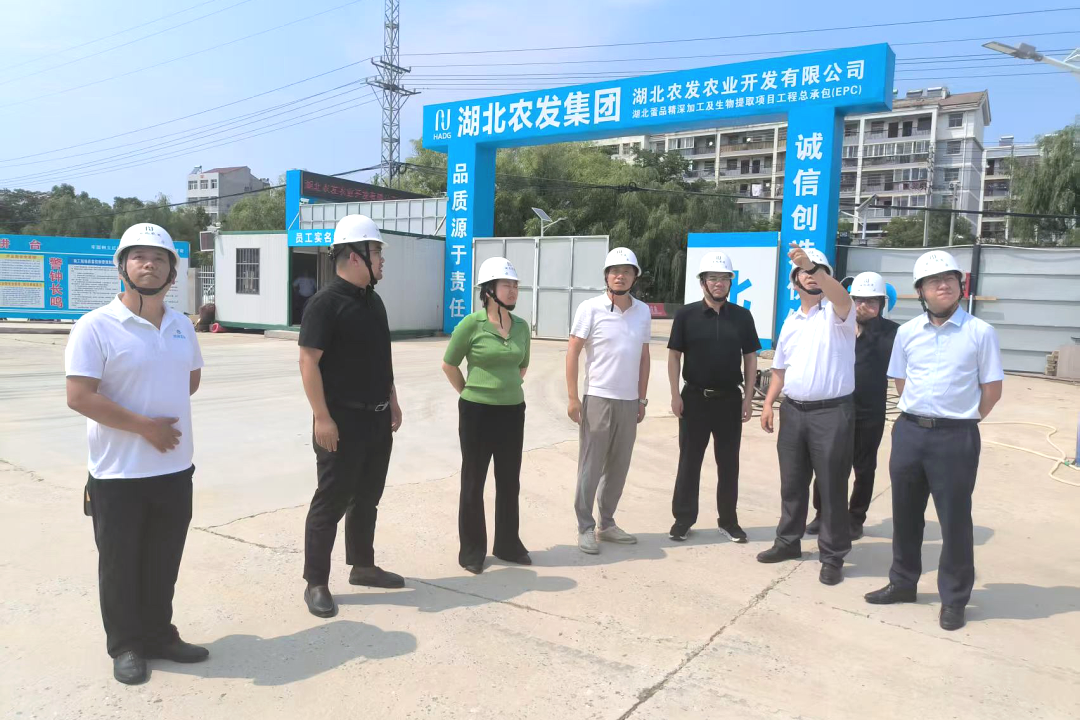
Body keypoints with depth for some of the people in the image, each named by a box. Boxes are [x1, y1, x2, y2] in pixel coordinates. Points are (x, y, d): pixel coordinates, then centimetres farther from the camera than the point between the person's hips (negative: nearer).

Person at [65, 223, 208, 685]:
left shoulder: (182, 326, 6)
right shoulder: (96, 326, -12)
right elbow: (79, 397, -18)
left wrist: (166, 405, 4)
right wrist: (144, 424, -19)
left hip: (175, 467, 5)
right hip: (118, 473, -5)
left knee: (164, 561, 16)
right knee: (120, 564, 10)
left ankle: (159, 635, 32)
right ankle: (126, 646, 26)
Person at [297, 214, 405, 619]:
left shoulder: (373, 301, 12)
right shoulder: (325, 303, -14)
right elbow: (308, 362, -18)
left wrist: (392, 402, 17)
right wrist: (322, 418, -22)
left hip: (378, 419, 8)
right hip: (343, 421, -8)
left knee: (367, 498, 17)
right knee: (331, 501, 1)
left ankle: (362, 566, 31)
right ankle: (316, 583, 12)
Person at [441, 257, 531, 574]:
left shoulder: (521, 326, 3)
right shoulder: (471, 324, -12)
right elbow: (449, 364, -2)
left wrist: (509, 388, 12)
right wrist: (470, 393, 3)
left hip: (513, 411, 5)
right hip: (478, 412, -5)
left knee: (509, 481, 13)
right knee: (474, 482, 7)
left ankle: (508, 544, 28)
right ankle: (472, 550, 19)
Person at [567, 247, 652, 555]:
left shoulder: (643, 311, 7)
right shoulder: (590, 309, -7)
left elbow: (643, 357, 14)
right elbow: (572, 353, -6)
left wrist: (642, 398, 12)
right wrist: (573, 397, -11)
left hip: (629, 402, 5)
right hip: (598, 399, -5)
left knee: (618, 467, 12)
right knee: (591, 466, 2)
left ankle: (607, 523, 25)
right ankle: (585, 527, 13)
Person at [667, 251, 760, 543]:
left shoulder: (742, 316, 1)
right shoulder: (686, 314, -4)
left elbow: (750, 357, 5)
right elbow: (674, 355, -1)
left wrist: (748, 397, 0)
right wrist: (675, 395, -7)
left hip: (730, 398, 2)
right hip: (695, 397, -1)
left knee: (729, 463, 10)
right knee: (689, 461, 6)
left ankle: (728, 521, 22)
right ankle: (683, 519, 16)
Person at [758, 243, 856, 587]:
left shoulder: (837, 313, -5)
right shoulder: (791, 321, 14)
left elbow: (841, 295, -30)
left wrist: (812, 265, -43)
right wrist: (768, 403, 8)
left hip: (832, 412, -6)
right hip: (793, 411, 6)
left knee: (832, 486, 2)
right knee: (792, 482, 15)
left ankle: (833, 556, 14)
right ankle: (788, 541, 30)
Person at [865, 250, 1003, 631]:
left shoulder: (980, 332, -5)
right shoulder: (907, 332, 5)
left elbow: (992, 389, -2)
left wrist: (959, 419, 1)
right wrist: (921, 414, 8)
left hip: (956, 438, -4)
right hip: (909, 432, 4)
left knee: (955, 520, 4)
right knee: (905, 513, 14)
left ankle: (953, 600, 18)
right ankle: (902, 582, 30)